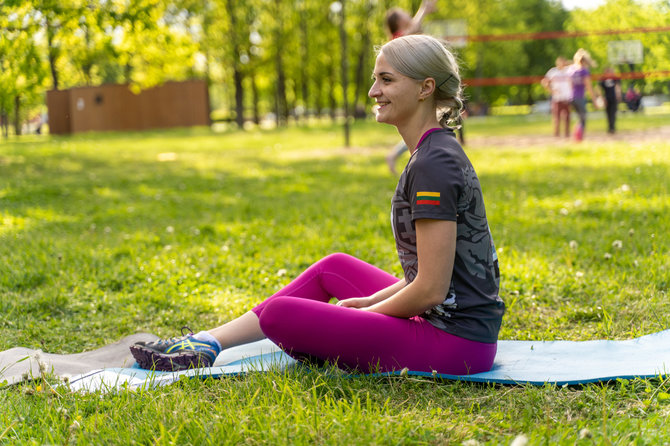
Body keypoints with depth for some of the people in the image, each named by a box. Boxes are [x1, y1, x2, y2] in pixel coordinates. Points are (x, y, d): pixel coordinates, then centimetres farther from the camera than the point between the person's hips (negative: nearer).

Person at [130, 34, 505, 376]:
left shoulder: (432, 165, -19)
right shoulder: (441, 152, 11)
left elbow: (430, 290, -21)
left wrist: (364, 313, -6)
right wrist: (371, 301, 9)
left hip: (455, 343, -10)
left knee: (279, 314, -11)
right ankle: (208, 343, 25)